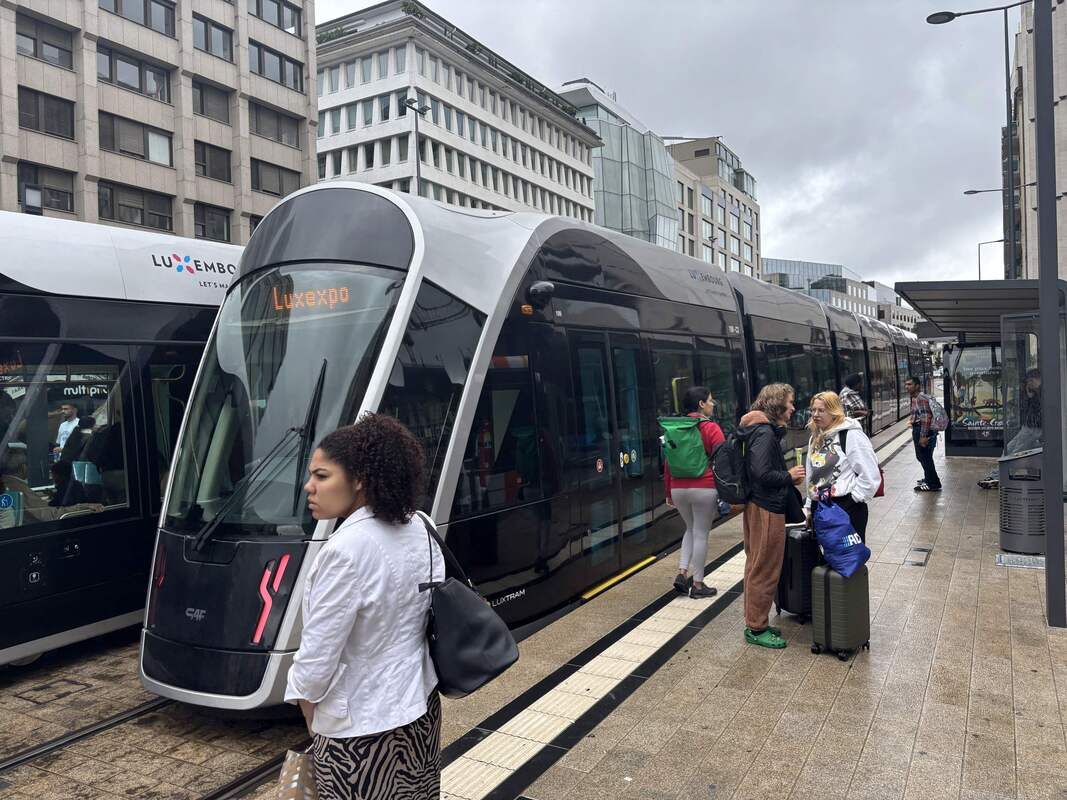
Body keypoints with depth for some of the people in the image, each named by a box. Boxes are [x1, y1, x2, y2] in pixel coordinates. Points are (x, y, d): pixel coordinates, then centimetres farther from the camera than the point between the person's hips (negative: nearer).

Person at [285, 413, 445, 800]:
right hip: (420, 708, 7)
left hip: (360, 728, -7)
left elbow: (317, 657, -20)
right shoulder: (420, 530, -3)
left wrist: (310, 713, -2)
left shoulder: (347, 550, -26)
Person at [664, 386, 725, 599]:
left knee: (691, 529, 23)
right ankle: (697, 584, 11)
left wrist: (668, 492, 18)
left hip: (678, 489, 5)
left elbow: (668, 462, 11)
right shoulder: (710, 428, -8)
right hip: (704, 488, -5)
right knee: (701, 533, 5)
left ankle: (682, 572, 12)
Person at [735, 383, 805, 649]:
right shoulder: (765, 433, -19)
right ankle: (756, 629, 11)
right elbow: (762, 474, -27)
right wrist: (789, 476, -12)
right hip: (766, 510, -11)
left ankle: (755, 623, 29)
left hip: (757, 506, 11)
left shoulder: (764, 430, 12)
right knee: (765, 571, 0)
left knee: (757, 566, 18)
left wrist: (789, 477, 8)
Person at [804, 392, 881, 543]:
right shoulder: (815, 439, 13)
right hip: (821, 508, 7)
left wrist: (855, 498, -10)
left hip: (848, 507, -7)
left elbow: (870, 475, -15)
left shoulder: (851, 435, -12)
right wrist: (808, 506, 18)